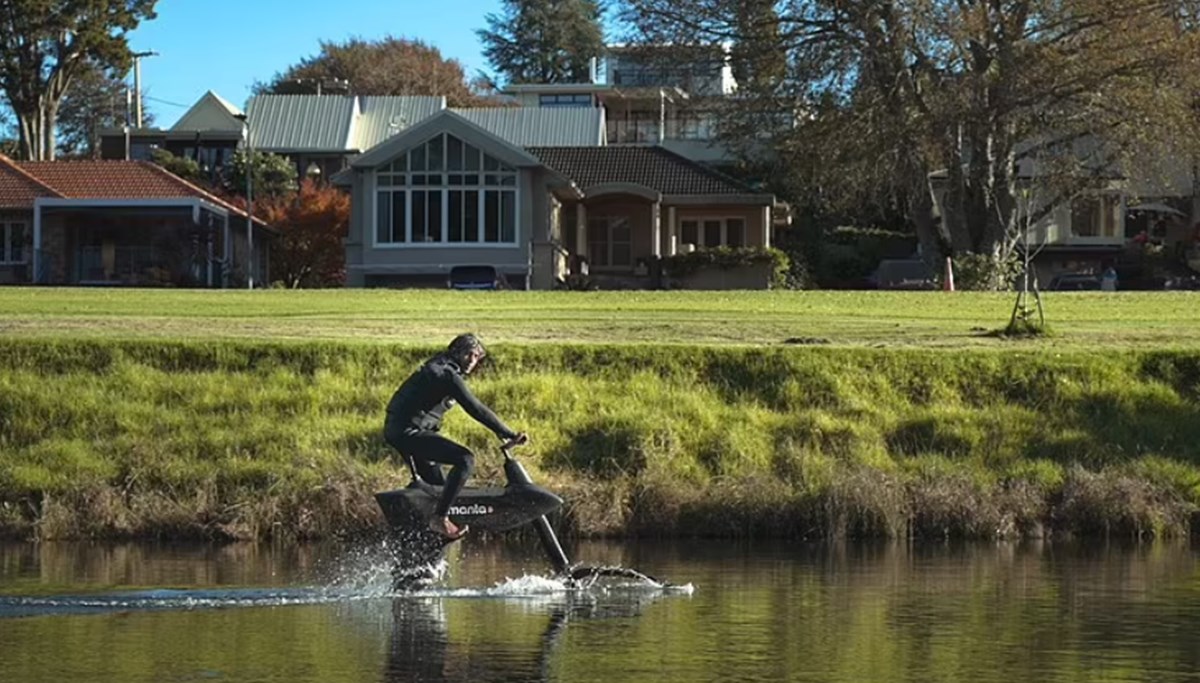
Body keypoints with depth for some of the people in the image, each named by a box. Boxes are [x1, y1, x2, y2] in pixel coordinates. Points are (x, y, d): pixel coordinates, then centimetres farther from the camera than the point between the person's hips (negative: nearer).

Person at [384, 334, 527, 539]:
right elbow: (476, 409, -19)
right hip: (410, 432, -11)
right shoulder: (449, 375, -13)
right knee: (465, 459, -20)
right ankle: (440, 518, -22)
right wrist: (510, 435, -18)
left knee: (435, 484, 25)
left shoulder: (437, 367, 18)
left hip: (396, 430, 11)